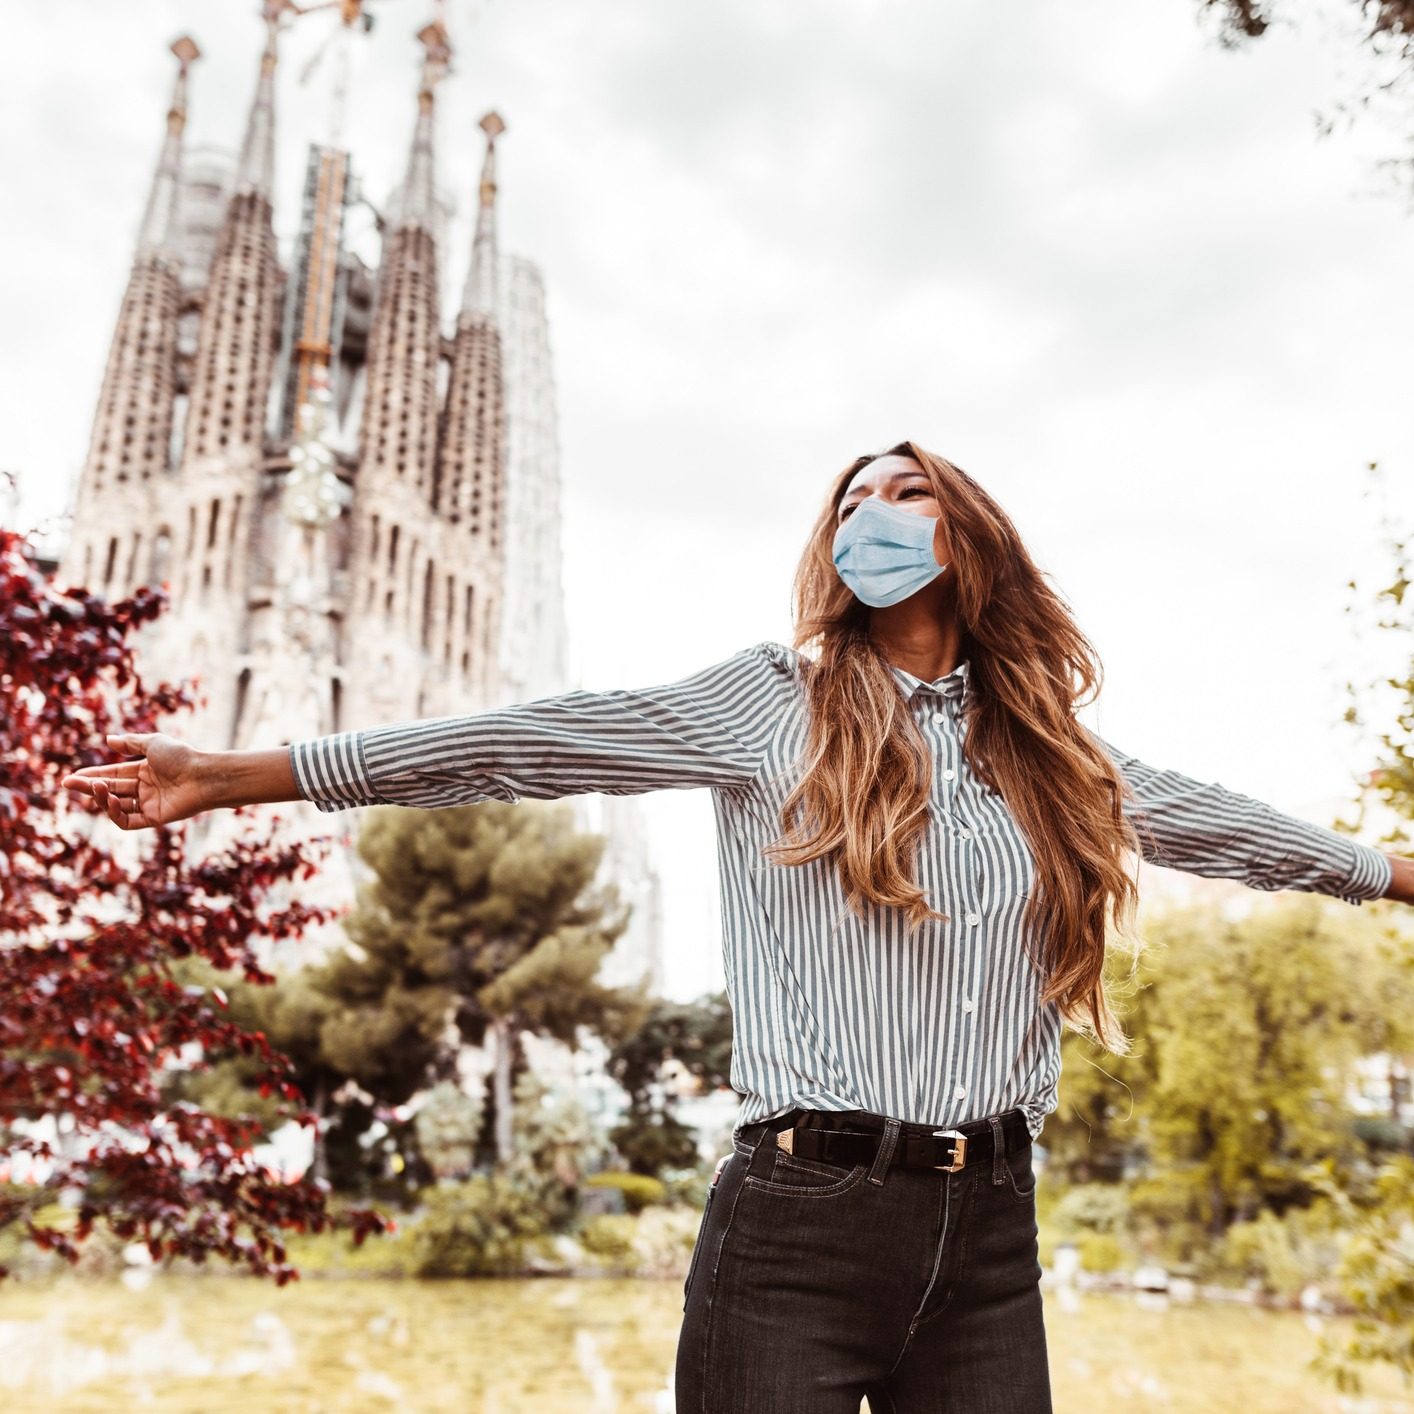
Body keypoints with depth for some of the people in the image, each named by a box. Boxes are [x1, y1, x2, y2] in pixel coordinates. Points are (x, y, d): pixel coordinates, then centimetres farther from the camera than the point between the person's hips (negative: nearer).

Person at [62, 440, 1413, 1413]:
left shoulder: (1046, 754, 13)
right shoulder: (773, 702, 0)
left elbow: (1209, 821, 26)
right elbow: (528, 741, -6)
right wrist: (231, 774, -9)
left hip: (990, 1234, 4)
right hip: (799, 1219, -3)